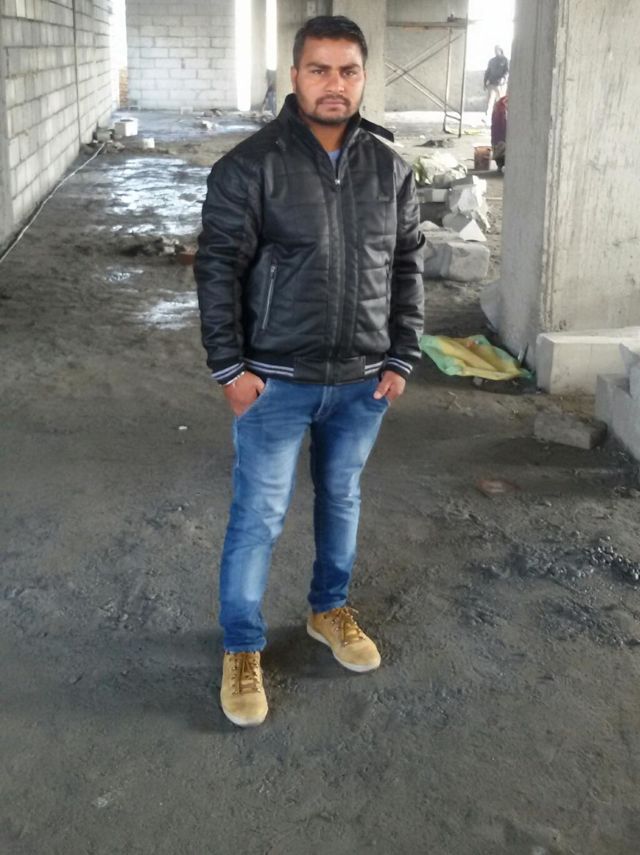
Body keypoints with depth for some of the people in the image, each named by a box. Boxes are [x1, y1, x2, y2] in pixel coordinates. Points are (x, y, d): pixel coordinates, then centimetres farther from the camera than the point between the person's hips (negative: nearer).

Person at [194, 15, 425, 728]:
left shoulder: (389, 169, 2)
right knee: (258, 516, 4)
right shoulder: (251, 165, -11)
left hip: (361, 381, 4)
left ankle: (329, 609, 42)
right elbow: (218, 269, -10)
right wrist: (230, 367, -13)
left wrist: (400, 358, 4)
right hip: (275, 381, -4)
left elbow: (407, 267, 8)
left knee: (341, 499, 19)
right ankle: (241, 648, 21)